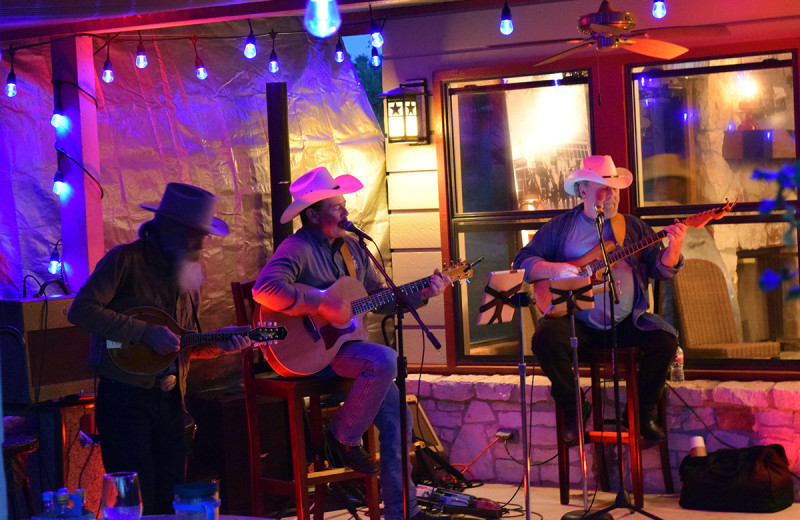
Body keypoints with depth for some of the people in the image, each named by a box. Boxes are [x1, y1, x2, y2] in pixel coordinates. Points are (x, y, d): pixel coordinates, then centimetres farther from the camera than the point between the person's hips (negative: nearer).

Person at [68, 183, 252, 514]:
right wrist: (144, 332, -21)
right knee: (138, 505, -5)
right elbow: (80, 310, -20)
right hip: (124, 397, -7)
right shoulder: (127, 260, -9)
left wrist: (217, 344, 0)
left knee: (171, 500, 11)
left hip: (170, 399, 7)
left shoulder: (189, 273, 13)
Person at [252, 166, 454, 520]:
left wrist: (422, 294, 6)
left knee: (395, 412, -3)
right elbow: (264, 289, -30)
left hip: (343, 344, 8)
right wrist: (322, 305, -28)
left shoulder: (351, 248, 14)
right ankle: (343, 437, -9)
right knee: (384, 360, -30)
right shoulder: (297, 249, -13)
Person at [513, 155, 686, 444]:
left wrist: (673, 247, -16)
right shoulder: (560, 227, 8)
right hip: (576, 322, -2)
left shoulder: (632, 226, 13)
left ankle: (642, 412, 0)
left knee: (665, 339, -21)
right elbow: (522, 262, 3)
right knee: (545, 339, -30)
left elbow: (661, 269, 5)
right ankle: (573, 410, -6)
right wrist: (554, 269, -15)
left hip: (626, 321, 2)